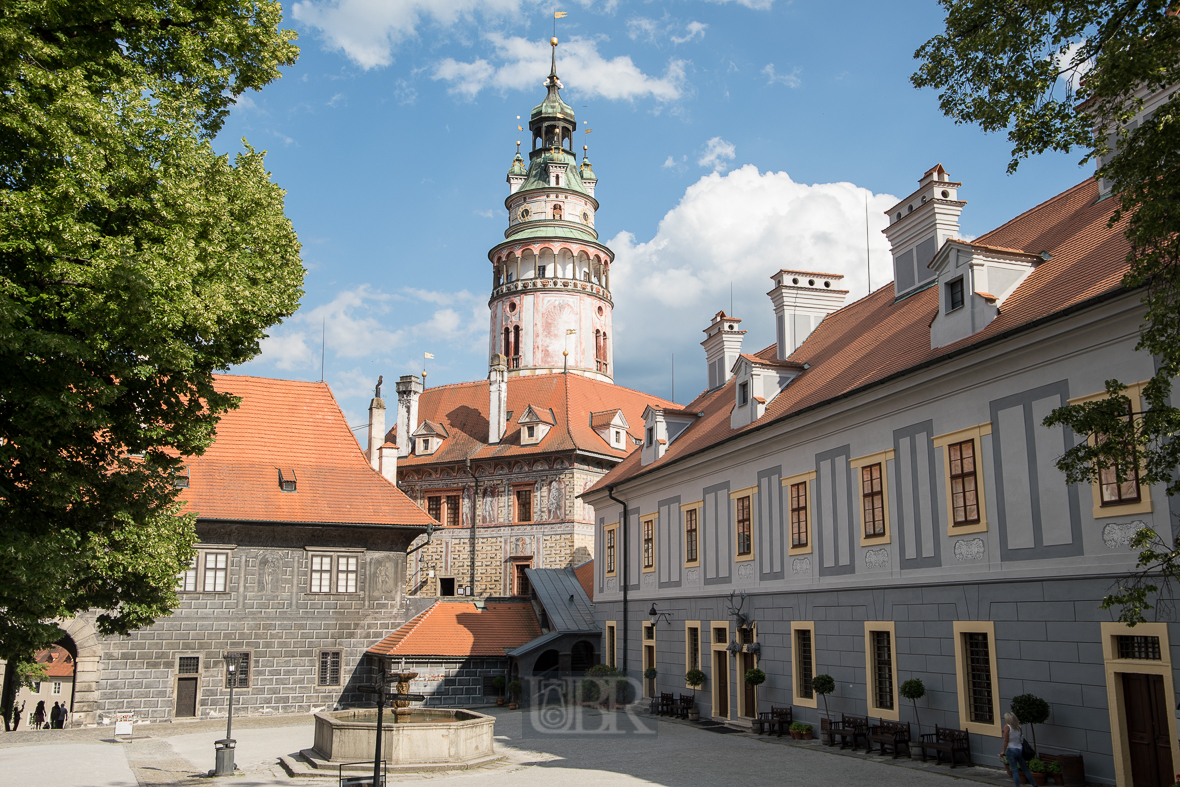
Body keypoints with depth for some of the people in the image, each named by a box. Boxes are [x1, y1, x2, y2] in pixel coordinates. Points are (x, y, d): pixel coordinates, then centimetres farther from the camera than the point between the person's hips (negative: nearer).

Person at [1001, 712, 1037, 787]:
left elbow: (1006, 740, -12)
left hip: (1011, 750, -5)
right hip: (1020, 749, 5)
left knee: (1014, 770, 1)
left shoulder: (1007, 727, -10)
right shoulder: (1018, 726, 6)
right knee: (1025, 769, 15)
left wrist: (1003, 751, -6)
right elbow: (1021, 738, 8)